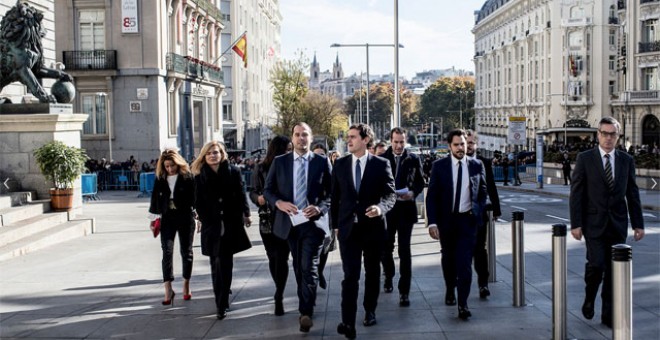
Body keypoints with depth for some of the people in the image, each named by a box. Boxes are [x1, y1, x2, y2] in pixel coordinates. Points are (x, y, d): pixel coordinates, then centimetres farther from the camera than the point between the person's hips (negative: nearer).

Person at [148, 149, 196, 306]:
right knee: (167, 252, -7)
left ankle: (186, 285, 23)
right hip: (167, 218, 2)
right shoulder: (160, 178, 4)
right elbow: (155, 197, 9)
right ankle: (168, 289, -7)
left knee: (186, 252, 8)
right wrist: (154, 217, 7)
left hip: (185, 217, -2)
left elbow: (193, 197, -7)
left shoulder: (187, 176, -5)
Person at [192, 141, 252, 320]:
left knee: (224, 263, -1)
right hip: (212, 225, 1)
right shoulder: (200, 176, 3)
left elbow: (240, 194, 6)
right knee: (217, 263, 1)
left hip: (231, 223, -1)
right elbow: (199, 202, 7)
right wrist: (205, 220, 3)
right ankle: (222, 302, 11)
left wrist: (245, 214, 8)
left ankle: (222, 303, 2)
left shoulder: (233, 171, 0)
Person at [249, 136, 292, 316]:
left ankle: (279, 298, -4)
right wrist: (258, 198, -15)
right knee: (272, 257, 12)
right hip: (267, 220, 2)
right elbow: (253, 191, 6)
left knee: (281, 258, -7)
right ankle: (280, 292, 29)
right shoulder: (261, 168, 1)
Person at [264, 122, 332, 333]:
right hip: (289, 221, 3)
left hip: (313, 222, -3)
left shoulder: (322, 162, 0)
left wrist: (320, 208, -16)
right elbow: (268, 190, 6)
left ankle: (306, 313, -7)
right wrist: (279, 203, -13)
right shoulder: (279, 162, 4)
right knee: (298, 268, 15)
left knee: (309, 268, -11)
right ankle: (305, 308, 29)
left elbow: (332, 192, 1)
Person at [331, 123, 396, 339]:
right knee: (350, 275, -8)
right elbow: (335, 196, 10)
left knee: (372, 272, 14)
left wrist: (380, 207, -29)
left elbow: (390, 194, -8)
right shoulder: (340, 164, 5)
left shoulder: (381, 164, -2)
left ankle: (370, 311, 32)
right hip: (348, 227, 0)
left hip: (374, 226, 0)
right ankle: (348, 322, -13)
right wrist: (335, 224, 11)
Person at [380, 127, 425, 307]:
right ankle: (388, 277, 39)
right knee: (386, 247, 13)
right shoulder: (381, 159, 1)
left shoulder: (414, 159, 3)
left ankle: (404, 291, -2)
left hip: (406, 209, -1)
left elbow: (420, 182, 6)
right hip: (386, 209, 1)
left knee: (404, 250, -4)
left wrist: (413, 193, -12)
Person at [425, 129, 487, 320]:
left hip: (468, 220, 0)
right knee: (448, 259, 16)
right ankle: (450, 290, 39)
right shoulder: (439, 166, -3)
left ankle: (463, 304, -7)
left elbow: (482, 193, 13)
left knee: (464, 262, -7)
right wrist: (432, 222, -12)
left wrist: (478, 213, 0)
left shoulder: (477, 166, 2)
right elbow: (432, 196, -4)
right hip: (446, 220, 1)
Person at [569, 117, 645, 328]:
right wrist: (576, 224, -9)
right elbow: (576, 193, -4)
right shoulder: (585, 159, -2)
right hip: (594, 223, -3)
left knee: (613, 269, 5)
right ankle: (589, 298, 16)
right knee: (596, 264, -13)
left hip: (618, 224, 3)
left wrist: (638, 223, 5)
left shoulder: (626, 160, 7)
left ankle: (608, 314, 15)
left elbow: (632, 194, 9)